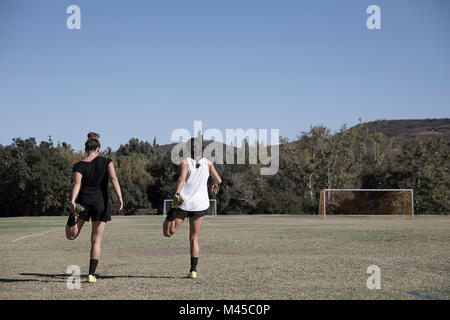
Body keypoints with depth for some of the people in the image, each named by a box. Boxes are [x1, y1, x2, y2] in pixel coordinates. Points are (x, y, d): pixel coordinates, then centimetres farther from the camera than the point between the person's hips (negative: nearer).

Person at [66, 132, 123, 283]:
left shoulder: (79, 166, 1)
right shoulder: (106, 162, 2)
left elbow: (77, 183, -15)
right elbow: (114, 179, -12)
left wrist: (72, 201, -26)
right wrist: (120, 198, -17)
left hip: (83, 201, 0)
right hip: (101, 203, 0)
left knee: (71, 236, 9)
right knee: (96, 241, 8)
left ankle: (75, 214, -23)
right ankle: (92, 274, 2)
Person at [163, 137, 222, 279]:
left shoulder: (185, 162, -2)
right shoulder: (208, 163, 6)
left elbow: (182, 178, -20)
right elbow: (219, 180, 10)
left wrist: (176, 193, -34)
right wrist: (215, 185, 33)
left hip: (184, 203, -2)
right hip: (200, 204, 3)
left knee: (168, 233, 4)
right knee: (194, 239, 10)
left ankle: (173, 213, -26)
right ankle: (193, 270, 2)